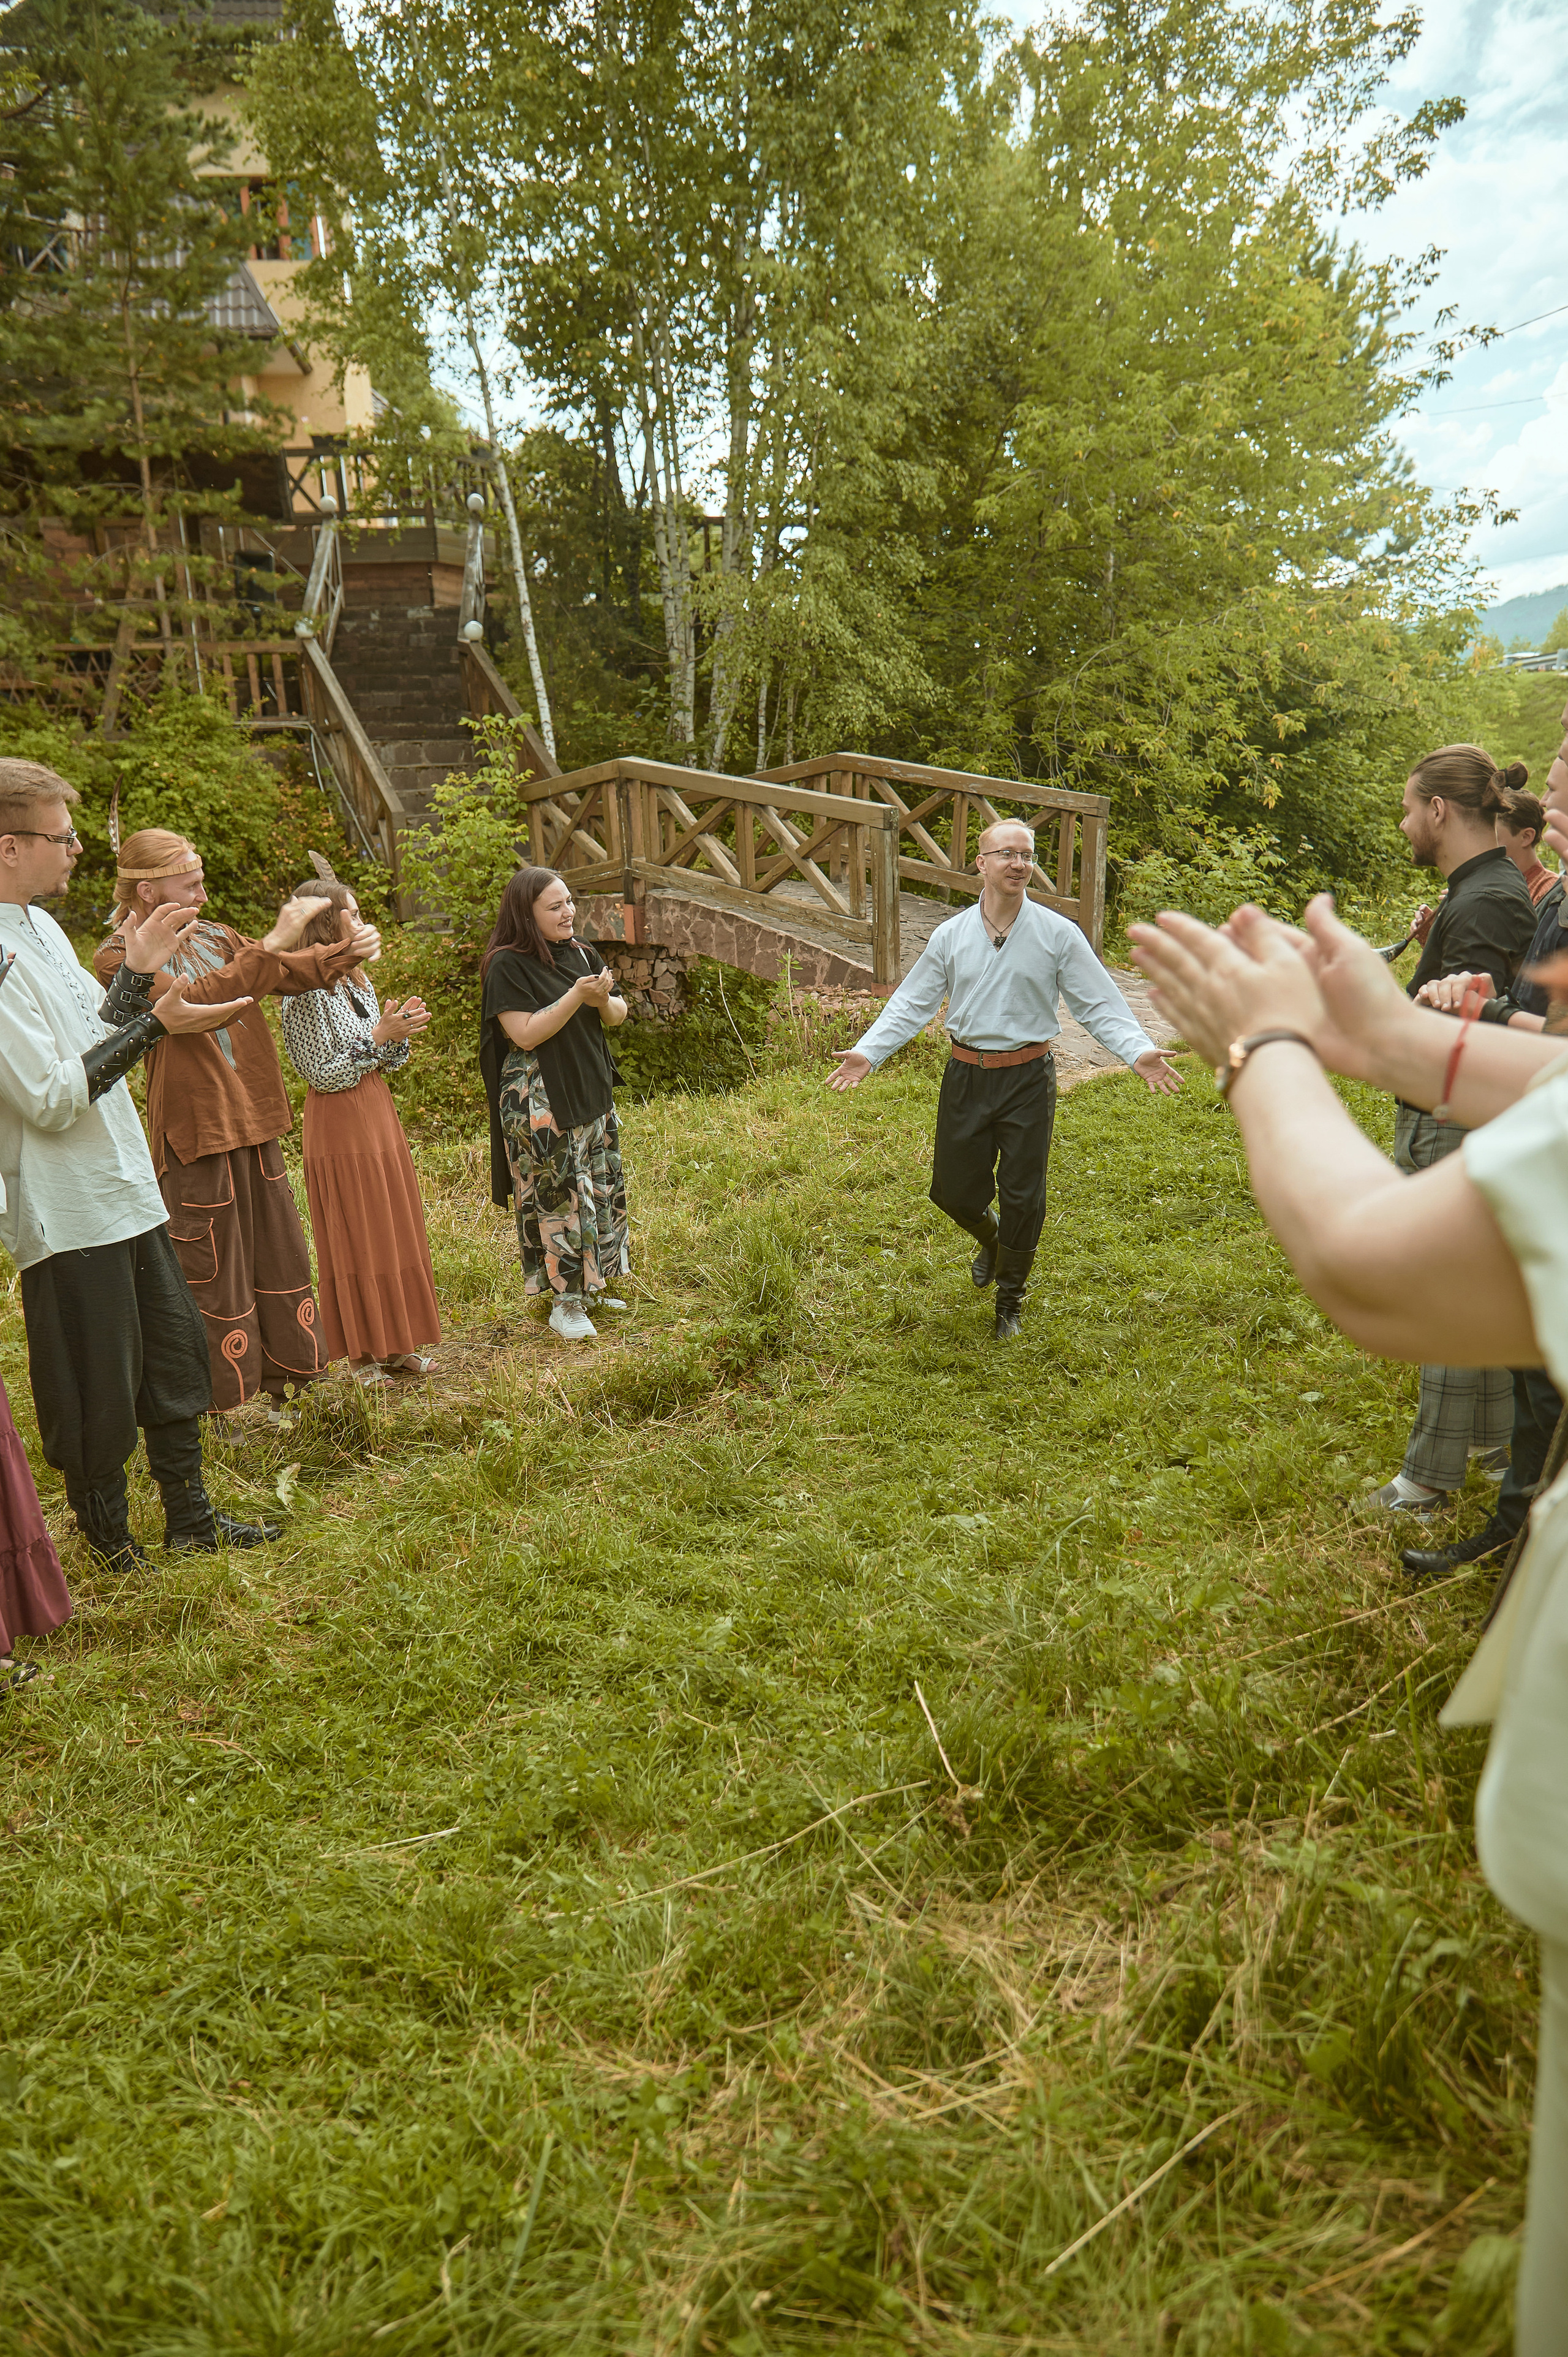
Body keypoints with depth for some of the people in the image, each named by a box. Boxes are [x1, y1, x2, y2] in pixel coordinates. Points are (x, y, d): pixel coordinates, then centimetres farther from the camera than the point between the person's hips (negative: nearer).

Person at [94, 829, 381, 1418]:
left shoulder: (211, 936, 9)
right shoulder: (119, 960, -13)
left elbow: (289, 971, 10)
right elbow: (199, 1002, -28)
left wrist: (346, 952, -7)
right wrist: (272, 943, -31)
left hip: (253, 1120, 7)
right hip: (195, 1131, -7)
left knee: (278, 1251, 15)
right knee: (214, 1266, 3)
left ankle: (279, 1382, 30)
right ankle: (229, 1399, 17)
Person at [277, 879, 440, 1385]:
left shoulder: (356, 982, 12)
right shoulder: (305, 994, -14)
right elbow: (324, 1074, -17)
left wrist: (399, 1030, -4)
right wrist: (379, 1036, -17)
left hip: (377, 1112, 8)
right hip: (339, 1122, -8)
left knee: (395, 1228, 11)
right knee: (354, 1237, 0)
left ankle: (396, 1343, 22)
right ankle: (361, 1354, 12)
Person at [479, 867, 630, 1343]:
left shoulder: (579, 954, 8)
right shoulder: (508, 965, -13)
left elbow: (618, 1017, 11)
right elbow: (526, 1034, -20)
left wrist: (603, 1000, -12)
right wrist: (576, 997, -23)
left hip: (591, 1093, 8)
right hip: (540, 1103, -8)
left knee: (602, 1188, 13)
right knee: (558, 1197, -4)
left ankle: (590, 1287, 28)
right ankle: (565, 1304, 6)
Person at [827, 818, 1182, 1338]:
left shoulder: (1058, 934, -3)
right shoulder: (952, 935, 2)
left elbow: (1099, 1004, -3)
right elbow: (911, 1004, 6)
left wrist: (1139, 1051, -18)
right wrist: (867, 1052, -6)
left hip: (1028, 1079, -2)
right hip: (966, 1077, 2)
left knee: (1022, 1198, 4)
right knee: (953, 1191, 8)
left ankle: (1010, 1301, 27)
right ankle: (991, 1241, 45)